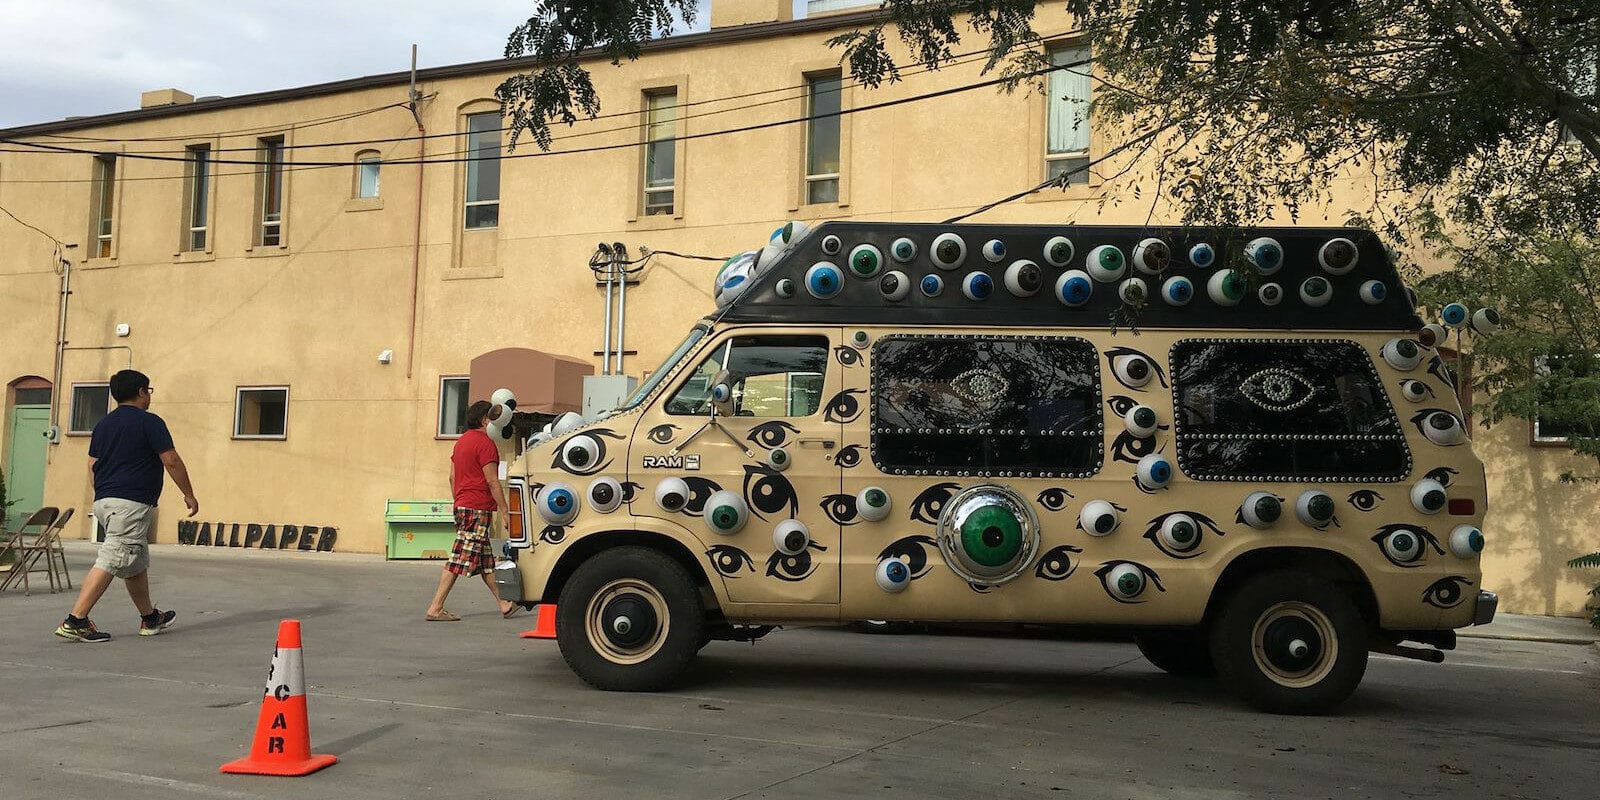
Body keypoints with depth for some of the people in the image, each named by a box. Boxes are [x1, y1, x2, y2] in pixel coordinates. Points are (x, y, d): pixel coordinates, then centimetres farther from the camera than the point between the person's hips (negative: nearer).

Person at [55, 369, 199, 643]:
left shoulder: (103, 425, 16)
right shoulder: (149, 422, -7)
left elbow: (93, 465, 17)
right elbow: (172, 461, -8)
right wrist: (189, 495, 0)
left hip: (103, 500, 9)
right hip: (133, 503, -9)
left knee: (137, 565, 18)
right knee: (110, 562, -11)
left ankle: (150, 618, 28)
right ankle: (75, 621, -16)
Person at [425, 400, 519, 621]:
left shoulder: (462, 441, 17)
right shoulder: (485, 443, -11)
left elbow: (452, 477, 19)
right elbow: (492, 482, -15)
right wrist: (505, 511, -12)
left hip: (462, 506, 10)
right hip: (478, 508, -10)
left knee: (486, 561, 13)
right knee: (458, 561, -8)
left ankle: (504, 604, 20)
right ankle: (435, 609, -7)